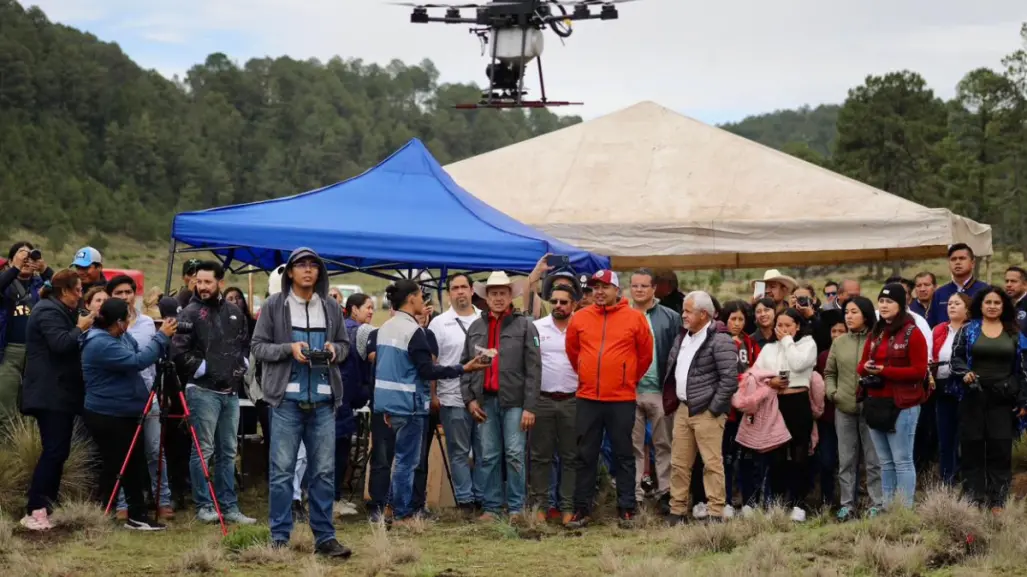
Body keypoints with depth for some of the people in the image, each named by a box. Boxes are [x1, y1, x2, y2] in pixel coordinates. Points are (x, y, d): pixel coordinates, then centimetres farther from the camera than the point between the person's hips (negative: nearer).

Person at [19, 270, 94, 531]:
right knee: (54, 450, -14)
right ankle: (34, 510, -15)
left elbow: (70, 346, 23)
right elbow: (61, 344, -26)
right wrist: (80, 329, -13)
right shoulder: (49, 312, -13)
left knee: (57, 450, 10)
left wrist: (81, 328, 9)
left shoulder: (59, 311, 20)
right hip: (50, 394, -11)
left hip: (59, 393, 11)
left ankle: (46, 506, 13)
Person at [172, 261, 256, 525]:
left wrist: (241, 367, 10)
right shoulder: (190, 313, -6)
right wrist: (203, 369, -10)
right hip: (203, 390, -6)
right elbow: (179, 351, -13)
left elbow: (245, 343, 23)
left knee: (228, 452, 9)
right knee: (203, 451, -4)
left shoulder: (234, 312, 12)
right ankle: (203, 506, 1)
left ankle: (229, 506, 13)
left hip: (230, 391, 6)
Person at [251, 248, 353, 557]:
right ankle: (279, 537, 6)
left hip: (323, 400, 3)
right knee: (282, 470, 0)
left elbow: (345, 344, 18)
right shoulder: (274, 306, 1)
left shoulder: (331, 308, 10)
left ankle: (325, 536, 12)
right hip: (287, 399, -3)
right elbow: (258, 346, 1)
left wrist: (335, 349, -5)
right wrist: (289, 348, -14)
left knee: (324, 471, 6)